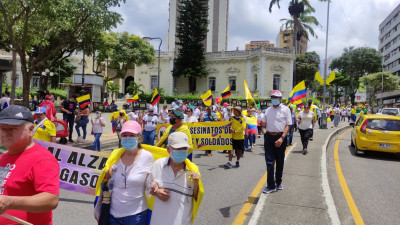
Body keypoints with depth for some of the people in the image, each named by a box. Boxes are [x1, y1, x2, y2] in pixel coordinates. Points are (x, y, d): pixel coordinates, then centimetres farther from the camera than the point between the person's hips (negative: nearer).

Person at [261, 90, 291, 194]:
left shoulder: (285, 109, -1)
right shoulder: (268, 110, 12)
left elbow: (288, 125, -6)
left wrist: (282, 138, -18)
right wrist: (263, 123, -8)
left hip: (280, 137, -2)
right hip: (269, 137, 3)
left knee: (280, 161, 11)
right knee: (269, 161, -3)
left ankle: (278, 182, 27)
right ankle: (271, 185, 0)